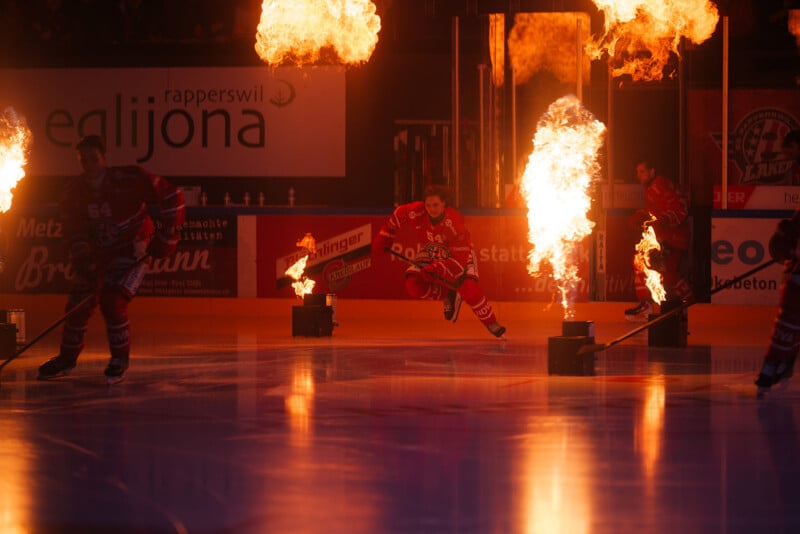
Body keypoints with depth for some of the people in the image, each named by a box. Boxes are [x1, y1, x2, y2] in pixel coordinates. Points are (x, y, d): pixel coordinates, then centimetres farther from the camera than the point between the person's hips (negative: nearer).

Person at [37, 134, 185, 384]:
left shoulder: (130, 179, -22)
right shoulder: (73, 191, -8)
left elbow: (170, 195, -15)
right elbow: (72, 231, -3)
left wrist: (168, 231, -13)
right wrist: (81, 257, -18)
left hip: (132, 250, -5)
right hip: (96, 253, 5)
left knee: (113, 303, -20)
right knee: (78, 305, 3)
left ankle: (120, 359, 1)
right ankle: (67, 358, 25)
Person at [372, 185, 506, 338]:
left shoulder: (454, 223, -36)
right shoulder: (416, 213, -27)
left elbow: (459, 259, -35)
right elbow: (398, 215, -3)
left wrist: (437, 269, -48)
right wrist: (383, 237, 3)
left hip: (459, 253, -4)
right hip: (431, 253, 4)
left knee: (469, 290, -27)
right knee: (413, 285, -18)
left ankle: (492, 324, -5)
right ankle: (448, 296, 7)